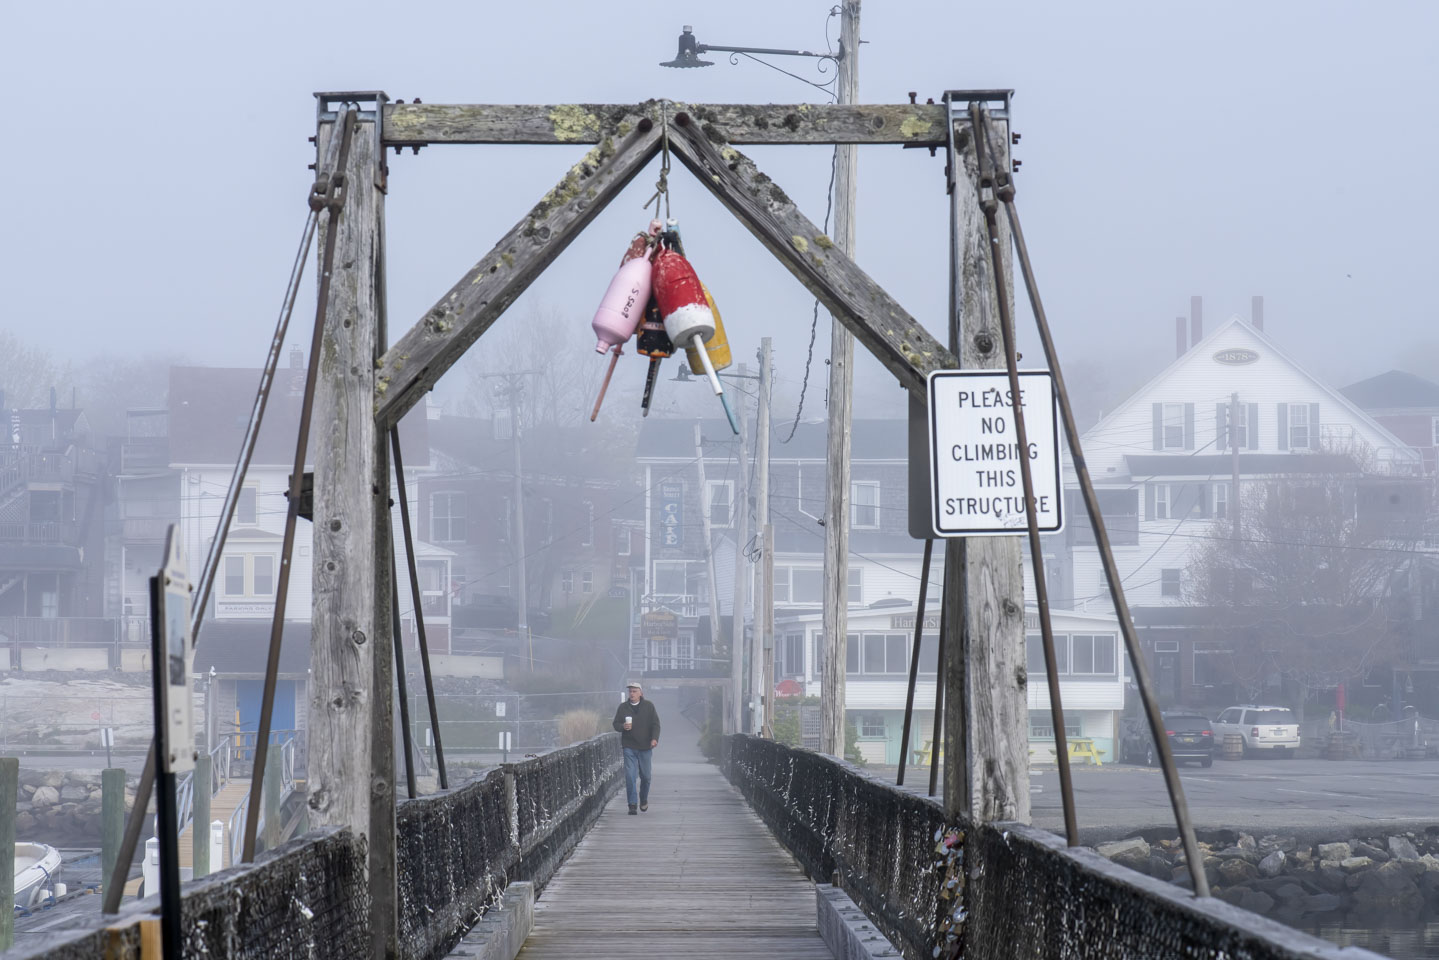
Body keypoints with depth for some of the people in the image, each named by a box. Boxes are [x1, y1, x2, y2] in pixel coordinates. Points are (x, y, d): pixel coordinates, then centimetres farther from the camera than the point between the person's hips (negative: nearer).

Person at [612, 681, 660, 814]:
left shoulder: (648, 706, 3)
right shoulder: (623, 707, 5)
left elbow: (655, 724, 2)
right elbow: (616, 724, 8)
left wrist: (654, 738, -14)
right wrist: (623, 726, -15)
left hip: (645, 747, 0)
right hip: (629, 747, 0)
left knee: (645, 776, 8)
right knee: (630, 776, -10)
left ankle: (644, 800, 32)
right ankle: (633, 805, -7)